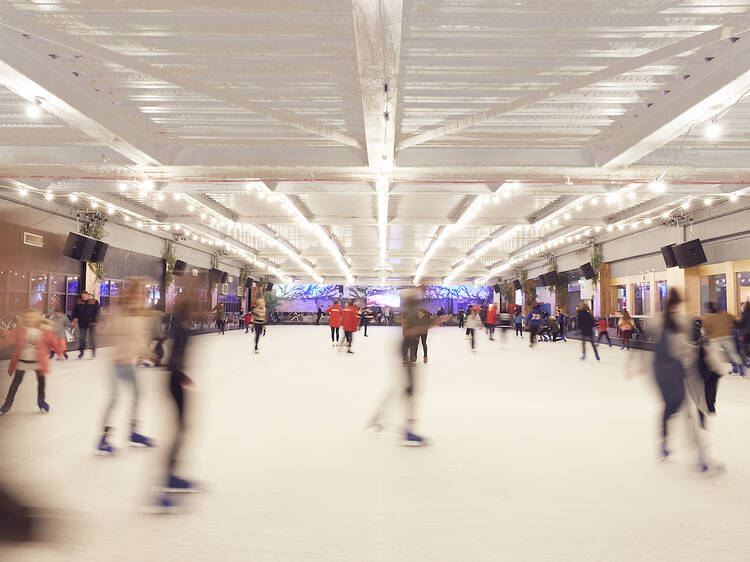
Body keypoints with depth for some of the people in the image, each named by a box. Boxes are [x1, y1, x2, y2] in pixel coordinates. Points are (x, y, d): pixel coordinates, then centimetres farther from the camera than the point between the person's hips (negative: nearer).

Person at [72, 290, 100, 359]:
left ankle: (94, 351, 15)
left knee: (91, 337, -2)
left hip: (91, 323, -3)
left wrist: (95, 321, -14)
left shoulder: (94, 302, -4)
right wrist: (75, 317, -7)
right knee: (82, 338, 6)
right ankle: (81, 352, 17)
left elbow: (97, 312, -6)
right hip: (82, 323, 3)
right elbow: (75, 311, 11)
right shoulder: (79, 302, 6)